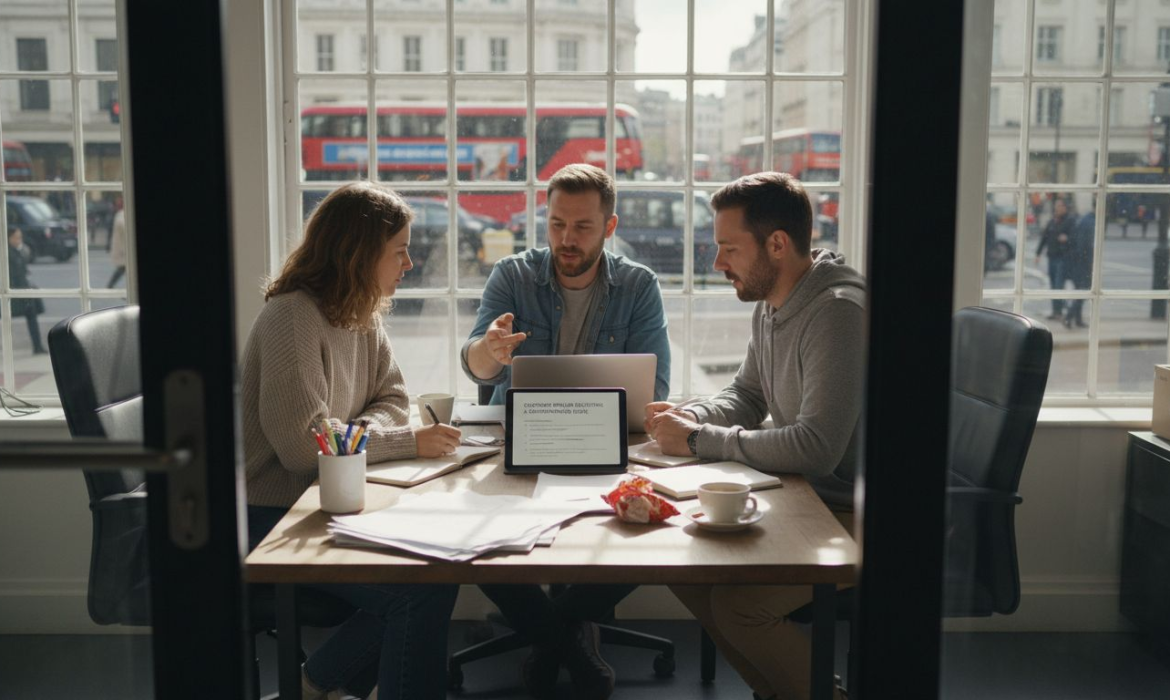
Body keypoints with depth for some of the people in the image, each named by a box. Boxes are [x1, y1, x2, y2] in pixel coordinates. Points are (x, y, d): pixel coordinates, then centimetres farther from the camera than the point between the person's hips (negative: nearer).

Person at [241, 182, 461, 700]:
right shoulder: (292, 318, -19)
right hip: (272, 516, -9)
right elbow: (302, 443, -25)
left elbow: (391, 400, 10)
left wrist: (356, 433, -12)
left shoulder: (363, 316, 9)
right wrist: (408, 442, -21)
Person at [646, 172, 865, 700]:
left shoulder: (838, 312, -23)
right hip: (803, 497, 10)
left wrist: (700, 441, -21)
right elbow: (745, 395, 20)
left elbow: (816, 449, -30)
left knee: (737, 603, -24)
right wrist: (691, 416, -2)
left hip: (850, 514, -10)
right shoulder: (769, 304, 7)